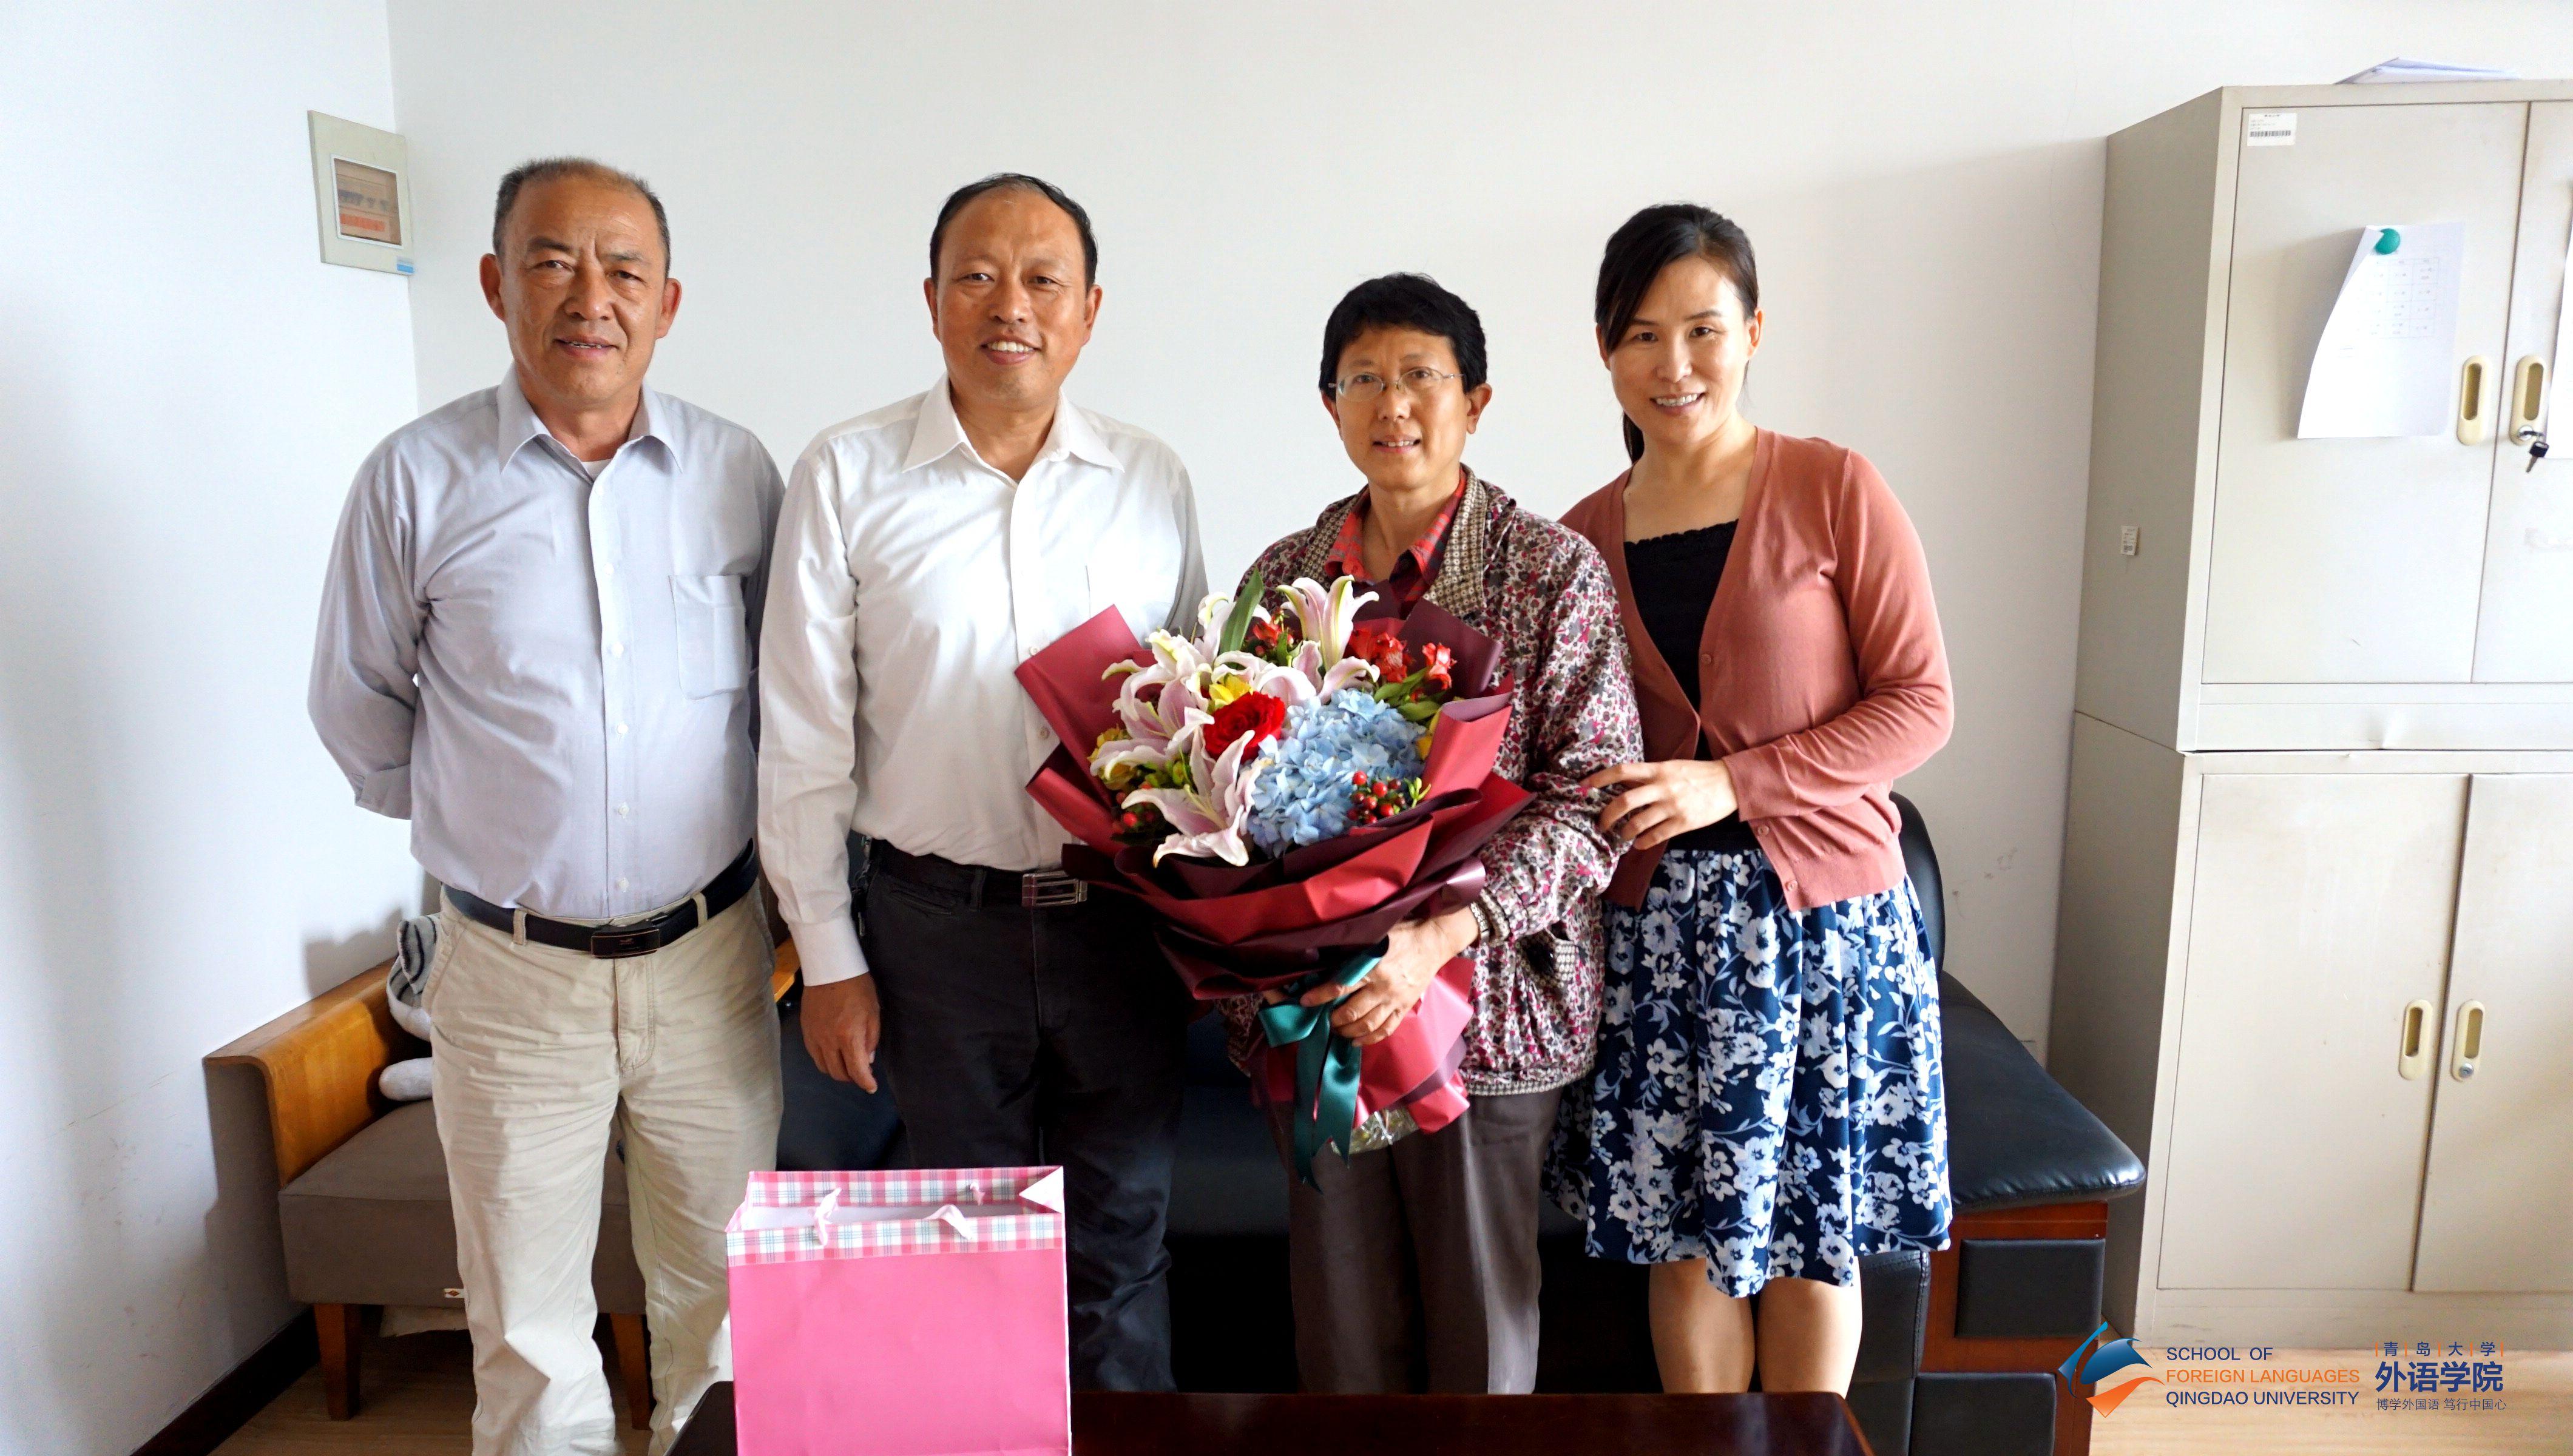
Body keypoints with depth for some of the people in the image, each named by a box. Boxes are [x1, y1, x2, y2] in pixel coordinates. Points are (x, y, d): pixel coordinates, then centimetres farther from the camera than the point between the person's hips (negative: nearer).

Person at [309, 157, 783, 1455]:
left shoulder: (737, 472, 0)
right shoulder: (415, 479, -4)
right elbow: (360, 716, 7)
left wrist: (703, 818, 8)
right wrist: (484, 818, 10)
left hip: (708, 955, 1)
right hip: (512, 969, -1)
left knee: (723, 1297, 15)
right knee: (530, 1332, 12)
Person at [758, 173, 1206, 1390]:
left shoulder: (1151, 480, 1)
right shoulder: (847, 477, -5)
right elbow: (804, 738, -3)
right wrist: (828, 956, -3)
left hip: (1121, 918, 2)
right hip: (940, 923, -1)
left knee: (1119, 1244, 14)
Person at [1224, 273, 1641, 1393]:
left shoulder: (1555, 570, -4)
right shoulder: (1283, 574, 8)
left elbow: (1593, 795, -11)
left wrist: (1438, 936, -23)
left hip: (1485, 1005, -3)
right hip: (1311, 1007, 3)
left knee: (1481, 1332, 11)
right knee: (1341, 1334, 15)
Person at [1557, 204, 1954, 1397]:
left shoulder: (1835, 491, -4)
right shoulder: (1583, 537, 6)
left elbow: (1920, 705, -8)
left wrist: (1733, 781, -17)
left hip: (1822, 906, -2)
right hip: (1658, 914, 3)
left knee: (1812, 1231, 11)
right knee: (1687, 1229, 10)